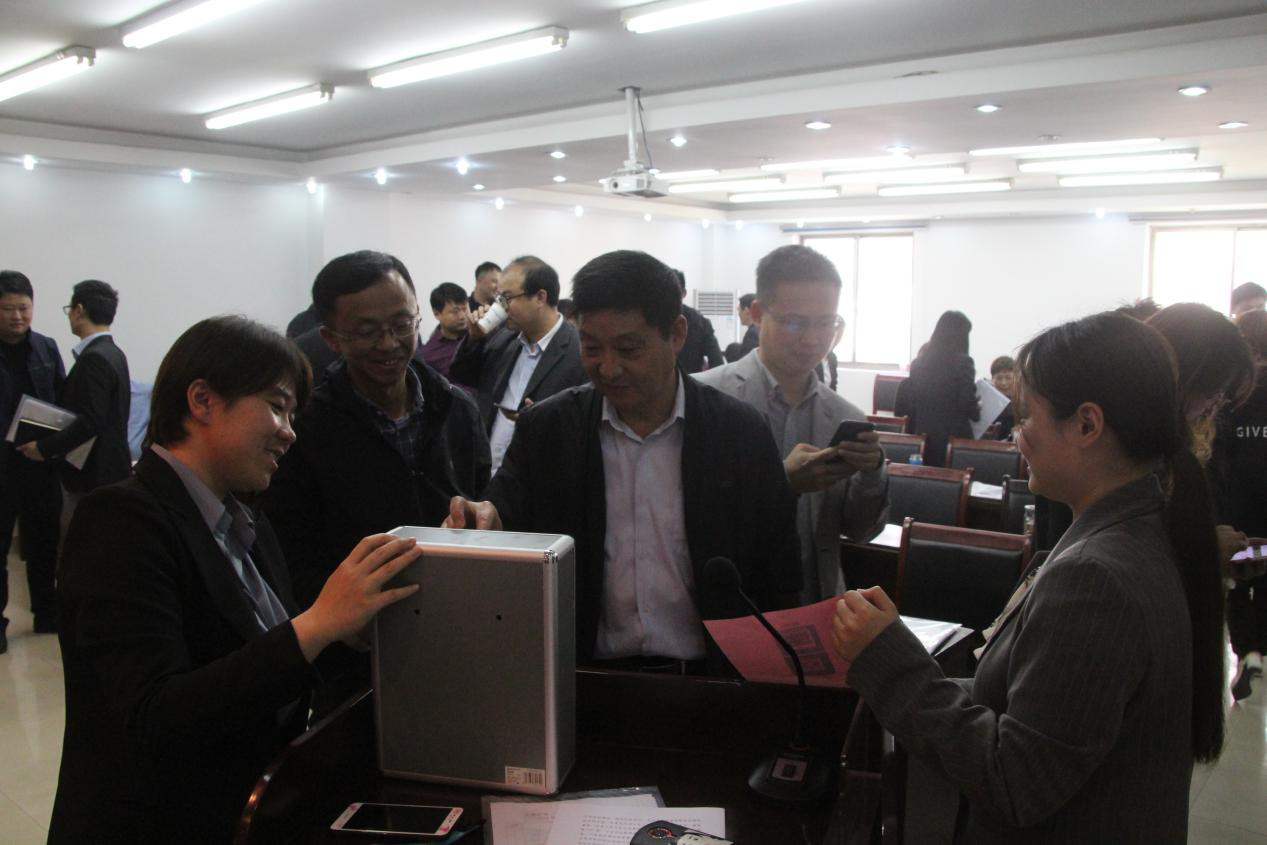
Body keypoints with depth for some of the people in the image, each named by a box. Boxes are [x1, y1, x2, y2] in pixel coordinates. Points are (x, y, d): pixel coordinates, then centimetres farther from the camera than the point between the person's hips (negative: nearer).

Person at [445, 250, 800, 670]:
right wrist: (486, 524, -20)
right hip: (584, 678, 3)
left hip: (704, 682, -2)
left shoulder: (742, 433, -1)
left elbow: (778, 586, 4)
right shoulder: (544, 428, 2)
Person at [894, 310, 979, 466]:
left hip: (923, 436, 5)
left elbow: (904, 399, 7)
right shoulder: (962, 362, -10)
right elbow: (967, 404, -15)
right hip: (953, 437, -5)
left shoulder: (919, 361, 5)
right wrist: (978, 412, 6)